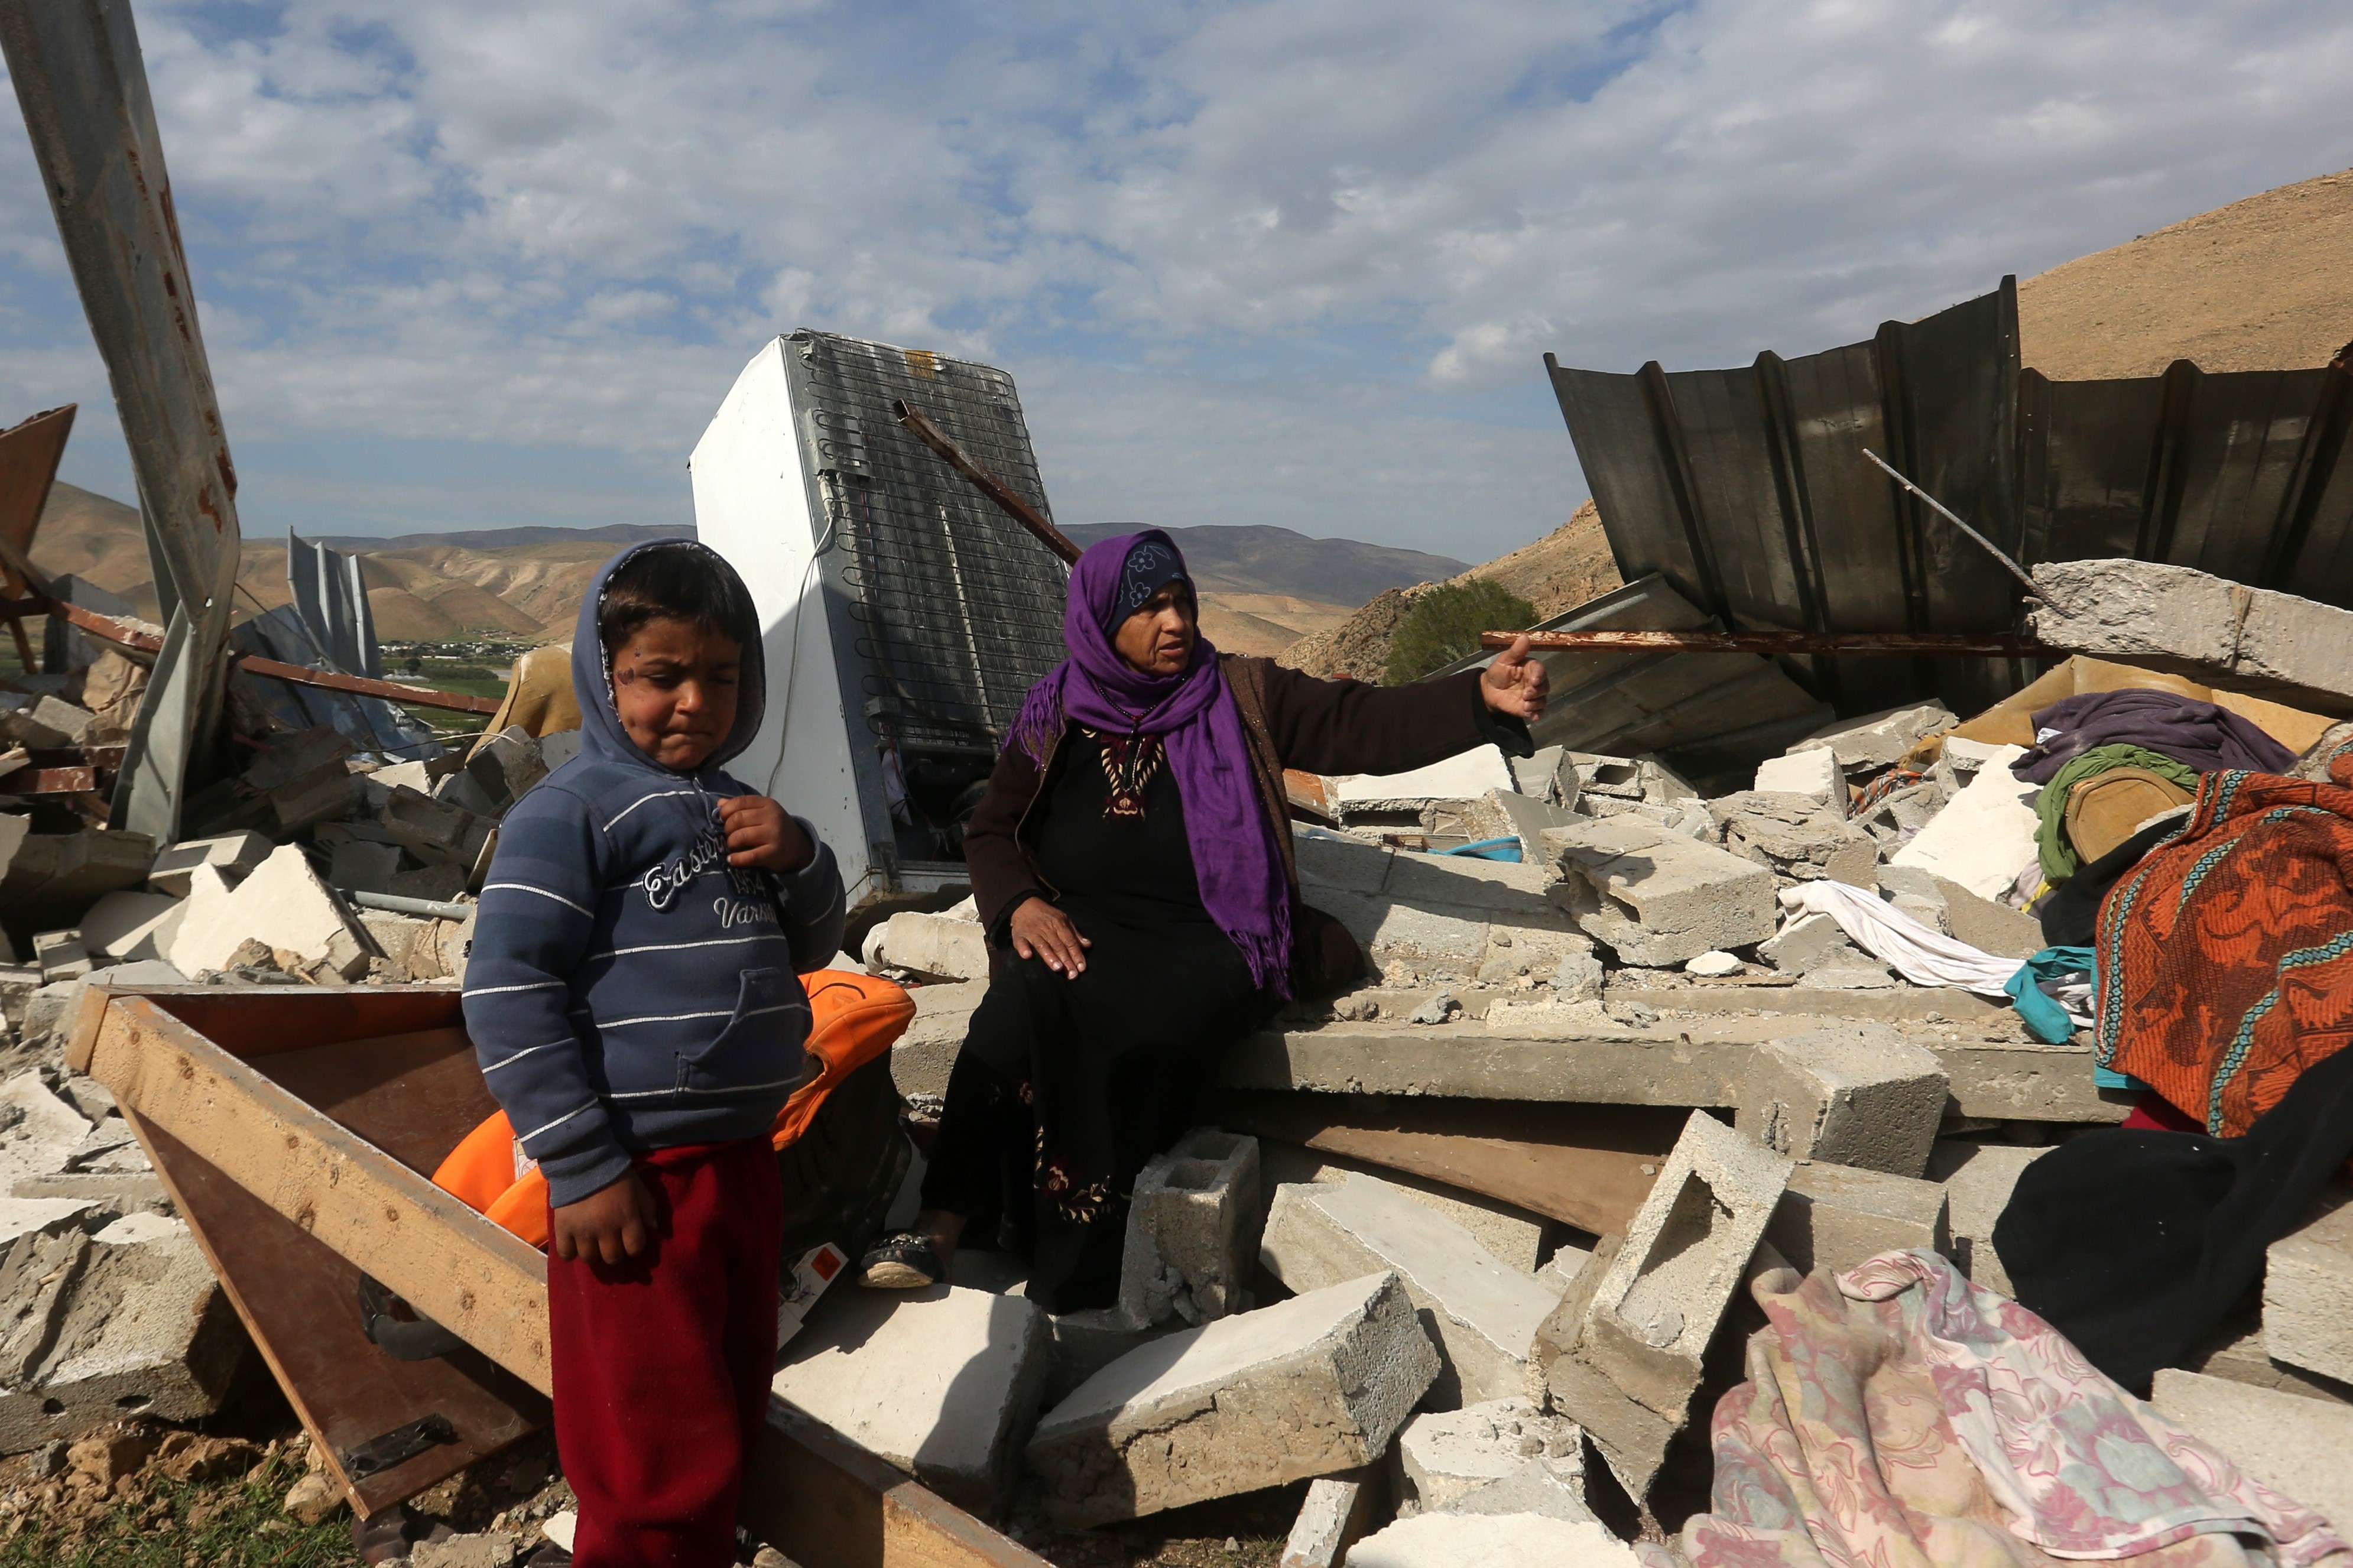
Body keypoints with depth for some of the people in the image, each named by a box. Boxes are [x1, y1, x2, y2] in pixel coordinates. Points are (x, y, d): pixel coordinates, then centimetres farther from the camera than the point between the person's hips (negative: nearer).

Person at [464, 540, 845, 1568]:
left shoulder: (727, 808, 14)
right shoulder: (572, 811, -10)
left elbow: (808, 947, 20)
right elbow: (506, 991, -15)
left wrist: (798, 859, -2)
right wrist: (583, 1169, -17)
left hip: (741, 1163, 8)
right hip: (640, 1181, -8)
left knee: (730, 1425, 21)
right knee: (663, 1478, 1)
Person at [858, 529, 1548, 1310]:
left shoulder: (1243, 697, 7)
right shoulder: (1055, 715, 12)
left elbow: (1367, 724, -4)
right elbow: (989, 830, 16)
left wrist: (1482, 697, -21)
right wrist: (1020, 905, -6)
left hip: (1206, 942, -2)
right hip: (1077, 931, 2)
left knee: (1139, 1039, -33)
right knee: (1024, 1002, -31)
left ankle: (1076, 1283, -20)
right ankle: (943, 1226, -27)